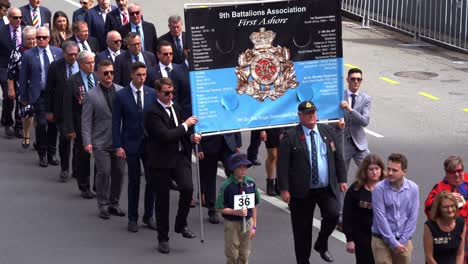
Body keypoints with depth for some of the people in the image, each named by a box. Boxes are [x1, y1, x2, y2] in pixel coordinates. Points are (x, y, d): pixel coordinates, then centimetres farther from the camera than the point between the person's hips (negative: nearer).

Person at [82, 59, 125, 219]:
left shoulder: (122, 91, 6)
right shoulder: (91, 95, -2)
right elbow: (86, 121, -2)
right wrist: (87, 142, -10)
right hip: (101, 142, -3)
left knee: (119, 172, 7)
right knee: (104, 173, -4)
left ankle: (114, 203, 21)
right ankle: (103, 205, 8)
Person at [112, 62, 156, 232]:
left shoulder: (152, 94, 3)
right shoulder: (121, 95, -4)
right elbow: (116, 122, -4)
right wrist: (118, 146, -10)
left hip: (150, 143, 2)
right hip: (131, 144, -2)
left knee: (152, 180, 2)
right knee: (134, 181, 5)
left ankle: (148, 216, 16)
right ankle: (132, 218, 15)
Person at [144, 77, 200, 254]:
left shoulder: (176, 107, 11)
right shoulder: (152, 112, -13)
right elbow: (165, 135, -24)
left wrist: (192, 137, 4)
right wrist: (185, 125, -14)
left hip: (180, 156, 5)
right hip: (161, 161, -5)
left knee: (187, 188, -17)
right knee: (162, 200, 4)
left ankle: (181, 224, 6)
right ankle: (163, 238, 19)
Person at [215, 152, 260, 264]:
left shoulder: (251, 182, -4)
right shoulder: (227, 186, -16)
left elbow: (254, 206, 4)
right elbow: (220, 208, -11)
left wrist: (254, 226, 5)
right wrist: (236, 212, -23)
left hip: (247, 222, 4)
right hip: (232, 223, -4)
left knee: (244, 254, 13)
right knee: (232, 255, 8)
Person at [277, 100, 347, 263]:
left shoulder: (328, 131, 7)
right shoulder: (290, 137, -6)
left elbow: (338, 156, 13)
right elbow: (282, 165, -7)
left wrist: (342, 179, 8)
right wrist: (284, 189, -12)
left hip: (327, 189, 3)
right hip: (302, 191, -3)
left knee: (332, 215, -14)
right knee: (302, 228, 3)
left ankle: (321, 245, 14)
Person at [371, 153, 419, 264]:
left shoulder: (413, 188, -2)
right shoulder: (379, 188, -11)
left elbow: (413, 217, 1)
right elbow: (380, 218, -12)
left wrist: (402, 241, -6)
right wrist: (393, 242, -11)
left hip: (404, 241, 3)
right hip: (382, 240, -3)